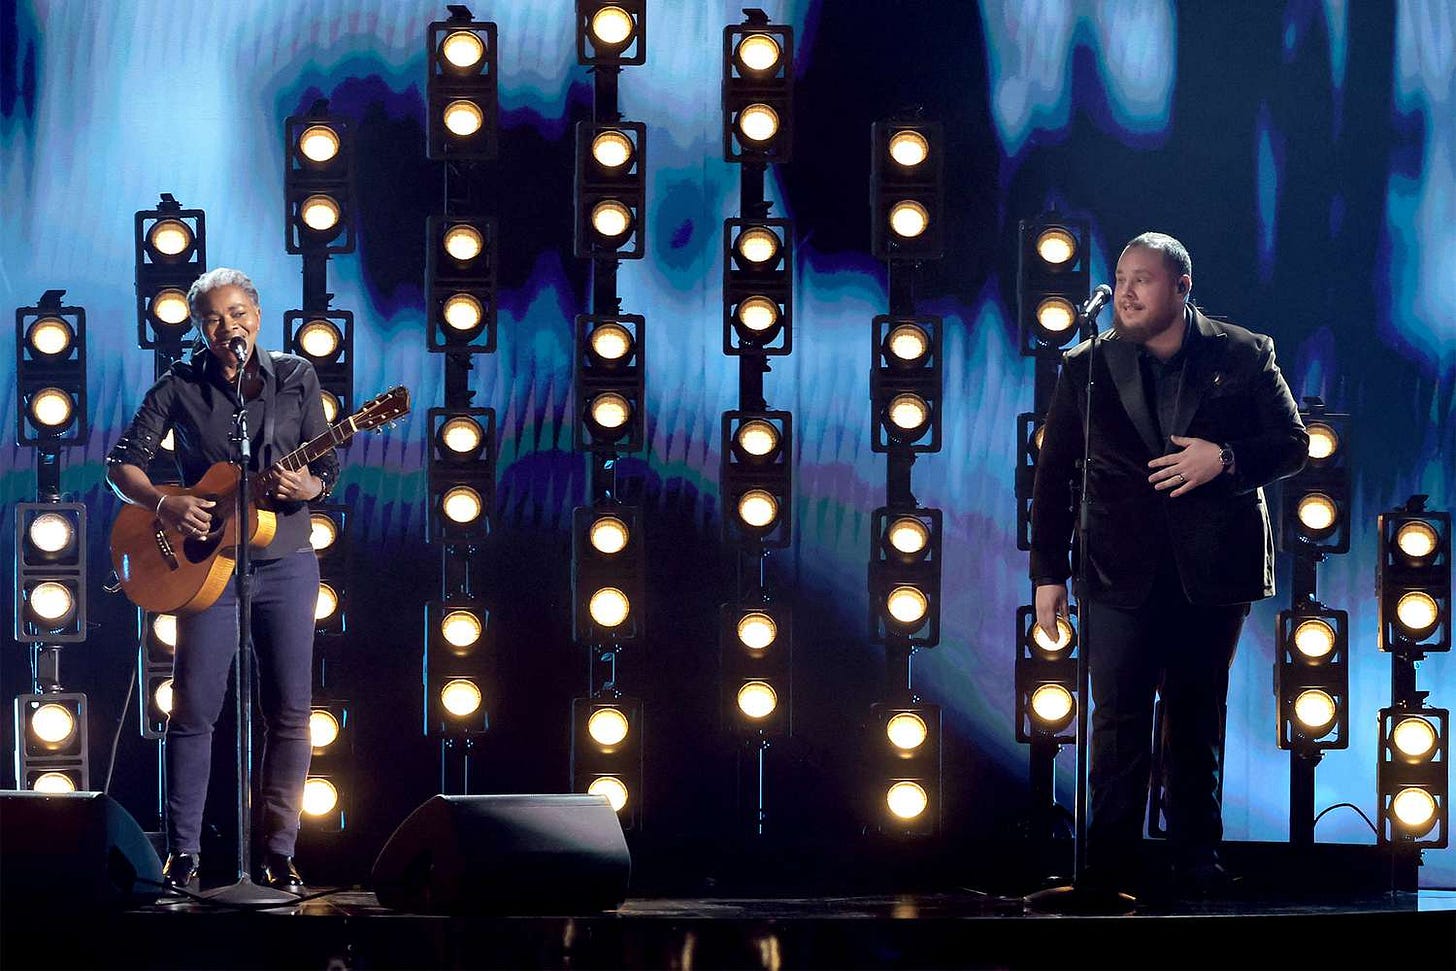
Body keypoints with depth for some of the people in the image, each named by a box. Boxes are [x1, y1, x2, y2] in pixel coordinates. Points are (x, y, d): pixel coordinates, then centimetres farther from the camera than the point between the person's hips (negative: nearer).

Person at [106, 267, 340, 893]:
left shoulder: (296, 378, 4)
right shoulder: (180, 387, 1)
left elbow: (327, 469, 3)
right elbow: (122, 463, 1)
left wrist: (303, 487, -20)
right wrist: (164, 505, -17)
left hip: (286, 564, 1)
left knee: (289, 710, 1)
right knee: (194, 708, -4)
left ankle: (278, 852, 8)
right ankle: (182, 852, 3)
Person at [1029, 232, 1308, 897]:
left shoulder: (1244, 357, 3)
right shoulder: (1086, 368, 6)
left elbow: (1293, 443, 3)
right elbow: (1054, 475, 7)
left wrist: (1226, 460, -16)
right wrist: (1048, 573, 2)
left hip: (1213, 568, 0)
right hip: (1122, 571, 0)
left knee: (1198, 716, 9)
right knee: (1118, 718, -5)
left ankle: (1197, 858, 18)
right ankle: (1110, 864, -1)